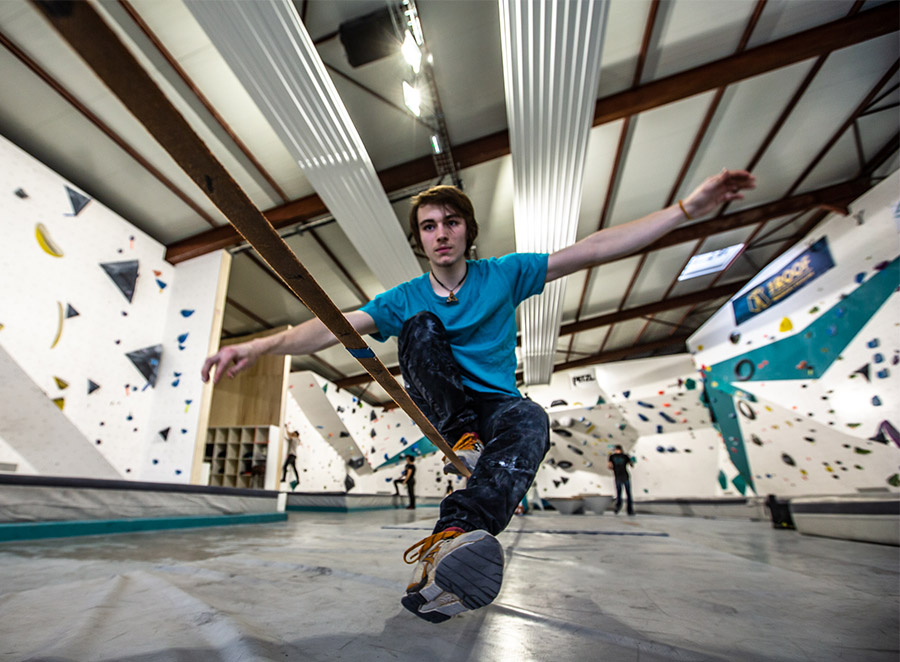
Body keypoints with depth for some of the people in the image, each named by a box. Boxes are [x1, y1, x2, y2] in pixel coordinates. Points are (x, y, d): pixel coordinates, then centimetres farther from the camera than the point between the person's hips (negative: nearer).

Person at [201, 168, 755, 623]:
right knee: (422, 327, -21)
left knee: (530, 421, -35)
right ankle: (464, 440, -26)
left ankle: (454, 536, -51)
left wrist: (689, 207, -12)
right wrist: (262, 346, -27)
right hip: (441, 409, 1)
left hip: (496, 403, 0)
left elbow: (593, 250, -7)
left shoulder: (504, 275, -1)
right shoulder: (406, 300, 0)